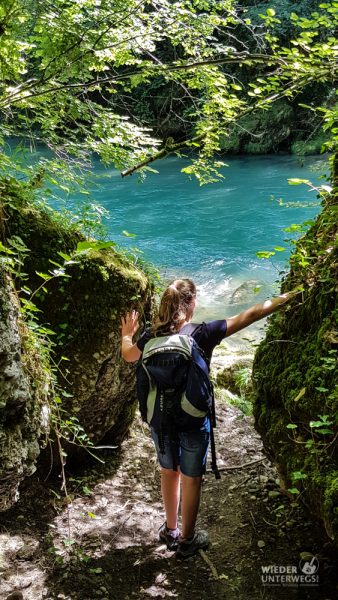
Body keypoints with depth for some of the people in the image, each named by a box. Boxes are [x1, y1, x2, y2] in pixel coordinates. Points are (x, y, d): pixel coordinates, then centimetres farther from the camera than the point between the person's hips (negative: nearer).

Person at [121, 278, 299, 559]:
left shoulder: (152, 336, -8)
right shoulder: (203, 334, -19)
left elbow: (128, 356, 14)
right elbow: (250, 315, -13)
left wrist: (127, 334, 35)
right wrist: (288, 297, -4)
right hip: (193, 422, -4)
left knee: (169, 473, 23)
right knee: (191, 480, 14)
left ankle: (170, 530, 40)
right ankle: (187, 540, 30)